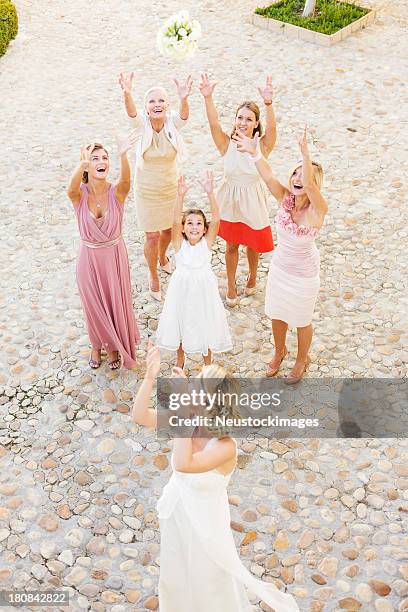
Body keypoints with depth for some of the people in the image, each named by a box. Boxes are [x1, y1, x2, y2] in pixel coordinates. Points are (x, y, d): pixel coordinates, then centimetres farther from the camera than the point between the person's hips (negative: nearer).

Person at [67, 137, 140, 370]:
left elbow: (126, 180, -40)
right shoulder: (79, 195, -17)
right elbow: (73, 188, -42)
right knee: (94, 305, 18)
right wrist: (82, 164, -63)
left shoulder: (117, 192, -17)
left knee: (116, 303, 16)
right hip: (90, 257, 0)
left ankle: (114, 346, 42)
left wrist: (124, 156, -61)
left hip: (115, 255, 0)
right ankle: (97, 345, 45)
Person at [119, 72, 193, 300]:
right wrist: (127, 93, -64)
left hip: (171, 187, 2)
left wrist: (184, 98, -63)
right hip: (147, 190, -2)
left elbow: (184, 114, -38)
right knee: (152, 236, 4)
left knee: (168, 230, 21)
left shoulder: (173, 123, -16)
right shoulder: (141, 124, -18)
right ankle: (153, 275, 30)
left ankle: (163, 259, 54)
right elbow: (131, 111, -40)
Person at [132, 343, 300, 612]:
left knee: (208, 579, 24)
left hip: (204, 523, -6)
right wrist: (150, 376, -33)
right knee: (177, 569, 34)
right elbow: (140, 415, -18)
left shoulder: (225, 447, -37)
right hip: (176, 514, 6)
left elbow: (183, 464, -50)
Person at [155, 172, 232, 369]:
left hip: (204, 291, 0)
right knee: (181, 324, 18)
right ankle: (180, 358, 44)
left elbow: (216, 219, -25)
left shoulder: (207, 242, -12)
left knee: (205, 325, 16)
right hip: (182, 291, 0)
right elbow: (175, 221, -29)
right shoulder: (179, 243, -14)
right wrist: (180, 196, -42)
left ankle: (208, 363, 39)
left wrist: (210, 193, -36)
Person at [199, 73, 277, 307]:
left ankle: (252, 276, 50)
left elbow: (272, 127, -36)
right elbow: (214, 123, -30)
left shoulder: (262, 146, -17)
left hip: (253, 201, -1)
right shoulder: (227, 144, -15)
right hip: (230, 200, 1)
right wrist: (208, 98, -46)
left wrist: (268, 103, -53)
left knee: (253, 244, 20)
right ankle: (231, 286, 37)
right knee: (231, 245, 16)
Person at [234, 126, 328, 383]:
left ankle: (302, 360, 47)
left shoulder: (317, 209, -29)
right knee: (277, 314, 24)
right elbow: (268, 176, -33)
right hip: (280, 267, 5)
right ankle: (279, 351, 53)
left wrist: (306, 153, -64)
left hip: (304, 274, -4)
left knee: (302, 321, 18)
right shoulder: (285, 198, -16)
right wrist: (254, 152, -50)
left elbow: (308, 184, -50)